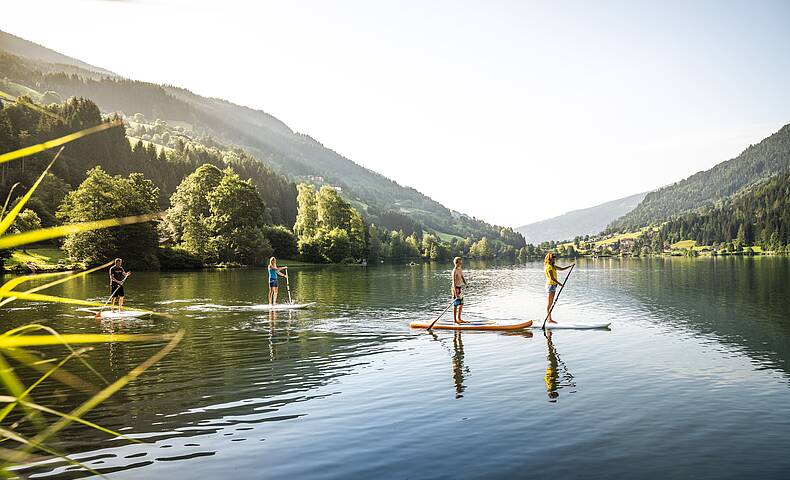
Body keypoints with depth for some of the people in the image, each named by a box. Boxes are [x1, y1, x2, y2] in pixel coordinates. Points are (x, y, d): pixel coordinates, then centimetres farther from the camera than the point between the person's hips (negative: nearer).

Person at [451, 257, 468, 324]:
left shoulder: (460, 270, 11)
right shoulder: (455, 271, -17)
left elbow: (463, 278, 14)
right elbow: (454, 282, -21)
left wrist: (466, 284, -6)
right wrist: (456, 292, -26)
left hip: (459, 288, 9)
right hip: (456, 288, -9)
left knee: (461, 304, 13)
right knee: (456, 304, -3)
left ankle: (459, 319, 23)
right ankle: (455, 319, 4)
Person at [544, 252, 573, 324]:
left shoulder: (553, 266, 15)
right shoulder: (548, 267, -16)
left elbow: (562, 269, 24)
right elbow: (551, 278, -21)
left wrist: (570, 266, 14)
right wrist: (560, 284, -18)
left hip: (553, 285, 10)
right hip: (550, 285, -10)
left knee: (551, 303, 11)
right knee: (549, 303, -7)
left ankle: (549, 318, 14)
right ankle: (549, 319, -4)